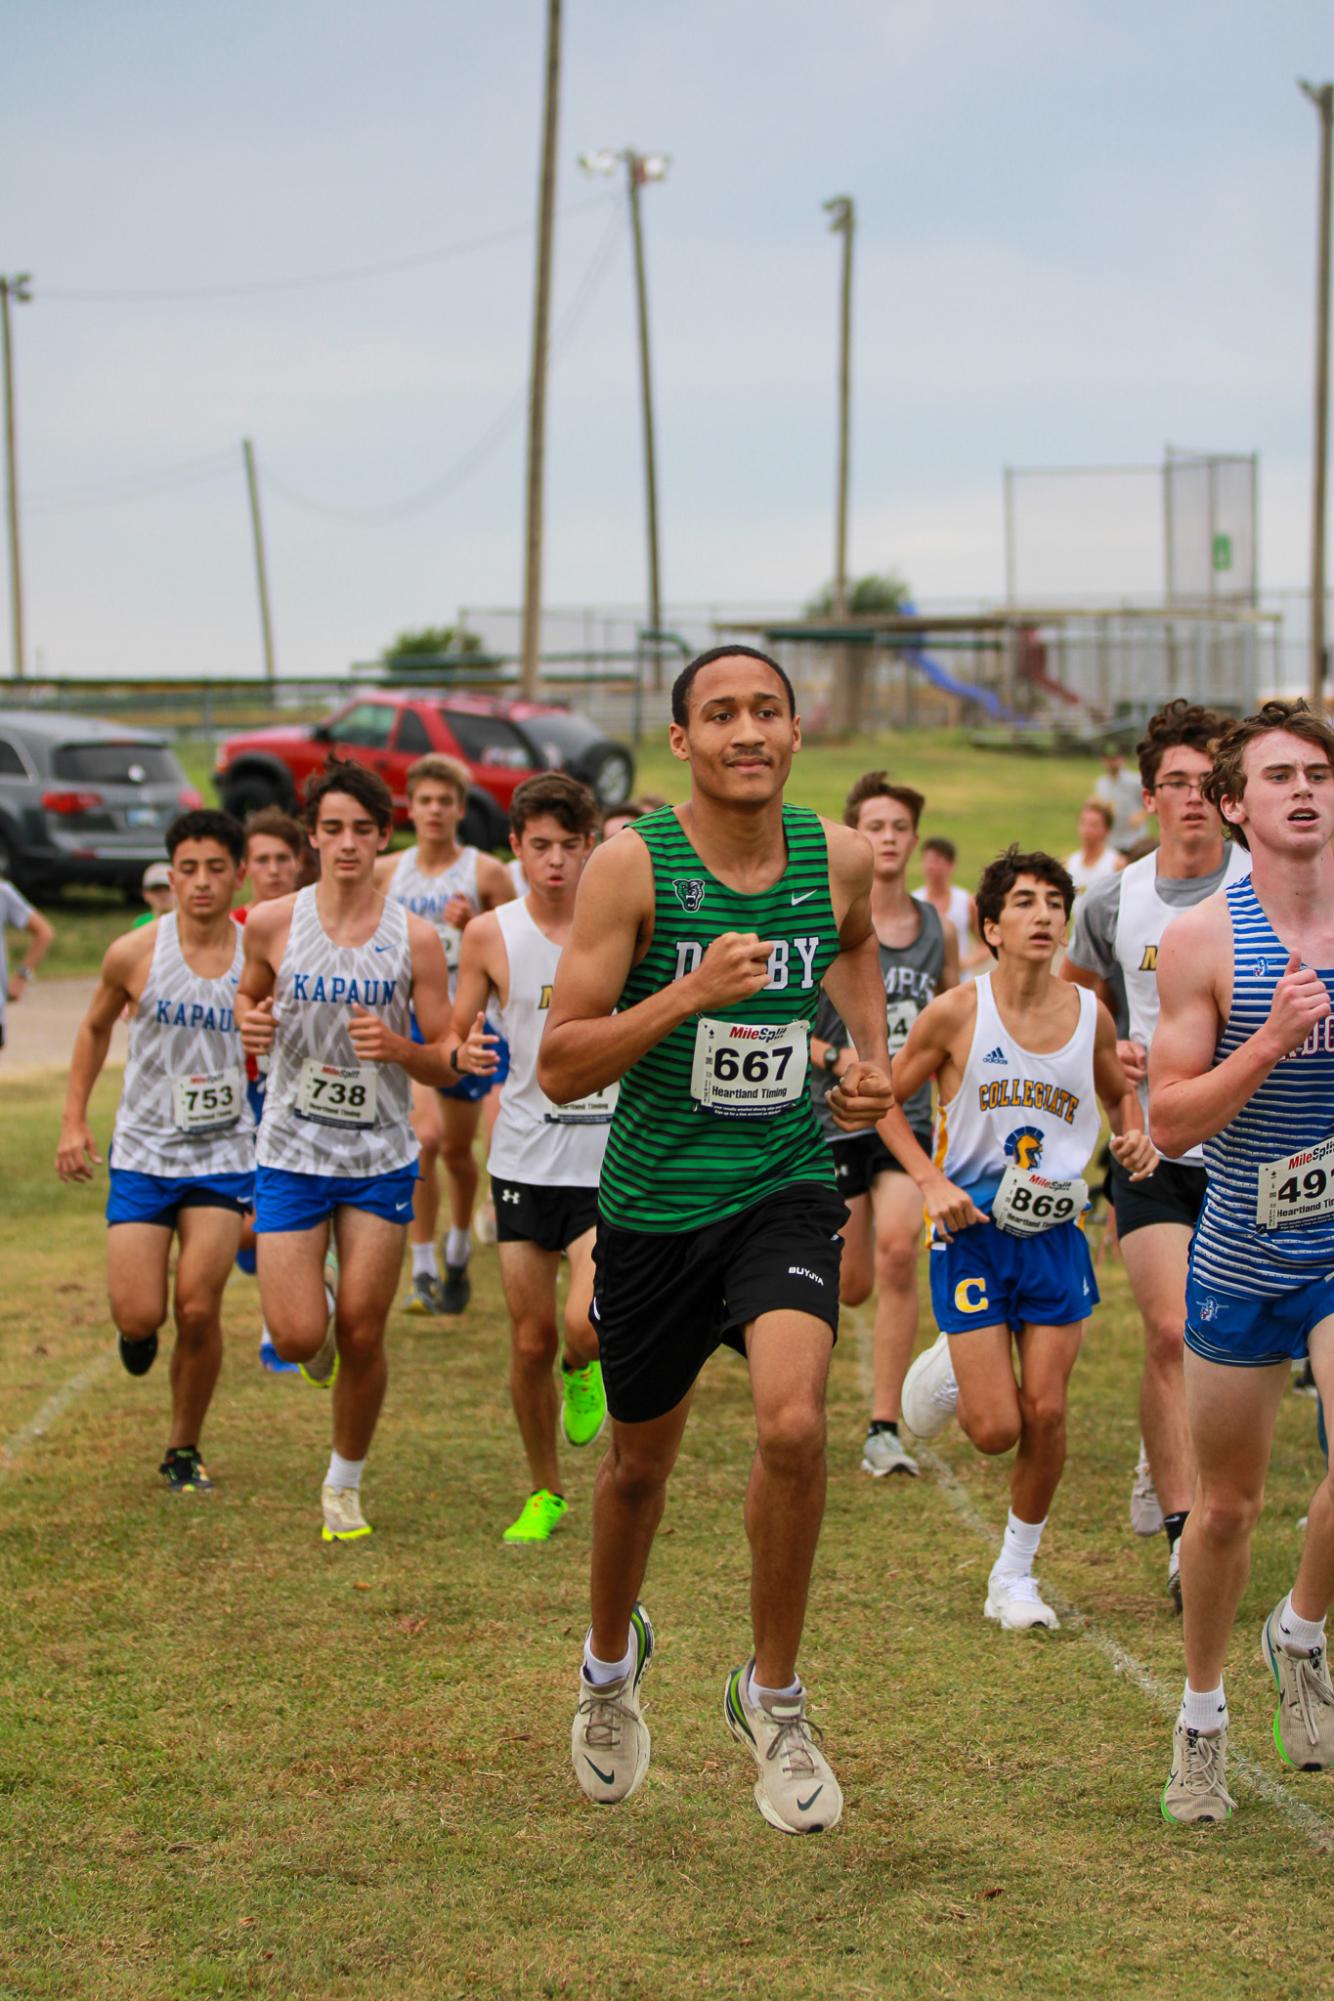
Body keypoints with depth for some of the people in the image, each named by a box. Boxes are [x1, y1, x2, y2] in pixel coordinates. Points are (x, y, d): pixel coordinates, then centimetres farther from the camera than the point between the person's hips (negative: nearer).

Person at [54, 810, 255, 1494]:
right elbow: (95, 1028, 12)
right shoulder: (134, 955, -7)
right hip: (143, 1150, 0)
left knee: (198, 1310, -9)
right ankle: (135, 1327, 33)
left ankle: (184, 1450, 11)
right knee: (140, 1316, -7)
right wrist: (74, 1119, 7)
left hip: (223, 1157, 0)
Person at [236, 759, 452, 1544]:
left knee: (363, 1336, 2)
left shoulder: (415, 938, -6)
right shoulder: (273, 924, -3)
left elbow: (446, 1063, -2)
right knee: (299, 1337, -9)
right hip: (292, 1155, 0)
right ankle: (316, 1309, 30)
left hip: (382, 1160, 0)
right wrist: (251, 1023, -7)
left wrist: (401, 1049, -24)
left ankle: (346, 1482, 24)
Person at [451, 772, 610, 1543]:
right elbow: (456, 1041, 7)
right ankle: (545, 1492, 26)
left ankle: (586, 1372, 17)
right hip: (525, 1162, 2)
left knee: (587, 1323, -20)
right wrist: (466, 1055, -15)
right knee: (531, 1343, 6)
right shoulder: (491, 935, 0)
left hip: (610, 1163, -2)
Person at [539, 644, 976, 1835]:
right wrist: (691, 993, -27)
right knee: (641, 1463, 15)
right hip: (655, 1201, -1)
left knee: (793, 1423, -22)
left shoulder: (839, 857, -3)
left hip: (785, 1188, 1)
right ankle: (612, 1659, 46)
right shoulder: (631, 868, -14)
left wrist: (874, 1056, 8)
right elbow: (560, 1070, -15)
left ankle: (774, 1696, -2)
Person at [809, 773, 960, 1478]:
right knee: (851, 1284, 3)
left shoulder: (938, 930, 7)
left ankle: (884, 1430, -13)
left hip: (909, 1119, 2)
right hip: (833, 1120, -2)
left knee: (898, 1254, -18)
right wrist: (835, 1057, -19)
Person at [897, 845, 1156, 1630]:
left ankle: (1016, 1574, 16)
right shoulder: (956, 1013, -10)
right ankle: (950, 1373, 30)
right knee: (997, 1430, -7)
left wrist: (1138, 1137, -2)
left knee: (1045, 1412, -3)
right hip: (974, 1234, -2)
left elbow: (1121, 1093, 19)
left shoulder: (1090, 1014, -1)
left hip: (1055, 1233, 3)